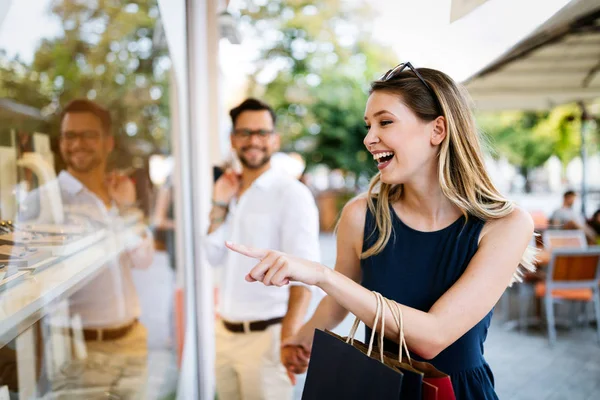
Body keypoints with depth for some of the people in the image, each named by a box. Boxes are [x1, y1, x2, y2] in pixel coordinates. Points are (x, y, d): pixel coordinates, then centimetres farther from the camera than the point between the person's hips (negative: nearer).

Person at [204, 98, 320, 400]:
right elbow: (215, 257, 11)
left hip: (265, 335, -7)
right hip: (227, 332, 7)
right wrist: (219, 206, 0)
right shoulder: (232, 191, 10)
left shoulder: (291, 194, -13)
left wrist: (290, 338, -30)